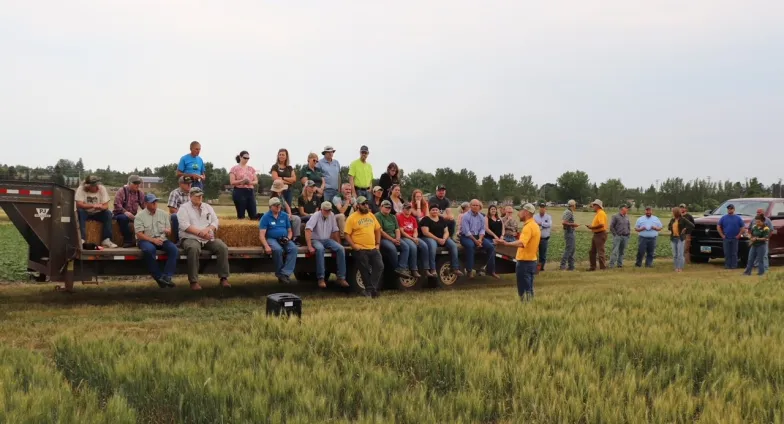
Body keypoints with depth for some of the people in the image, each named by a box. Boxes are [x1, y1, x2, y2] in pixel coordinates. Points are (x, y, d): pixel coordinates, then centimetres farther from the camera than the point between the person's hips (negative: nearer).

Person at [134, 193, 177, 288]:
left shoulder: (163, 214, 12)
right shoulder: (140, 216, 0)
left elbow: (169, 233, 13)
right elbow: (139, 234, -8)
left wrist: (168, 231, -13)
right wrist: (153, 240, -22)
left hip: (162, 239, 4)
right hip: (146, 240, -3)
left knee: (174, 249, -26)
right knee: (149, 250, -38)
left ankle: (167, 276, -29)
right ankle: (159, 277, -28)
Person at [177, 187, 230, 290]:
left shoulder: (208, 207, 18)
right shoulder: (184, 208, 3)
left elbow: (215, 222, 8)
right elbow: (184, 225, -11)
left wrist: (207, 230, -14)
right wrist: (200, 233, -19)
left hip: (208, 239, 5)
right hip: (190, 238, -5)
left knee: (223, 247, -21)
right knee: (193, 249, -39)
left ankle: (224, 278, -17)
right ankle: (193, 281, -34)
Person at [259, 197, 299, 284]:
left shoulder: (285, 215, 13)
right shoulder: (266, 217, 0)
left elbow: (289, 231, 17)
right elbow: (261, 235, -8)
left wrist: (288, 238, -7)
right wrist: (266, 246, -23)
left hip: (284, 240, 4)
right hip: (271, 239, -4)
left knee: (293, 248, -29)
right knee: (278, 250, -37)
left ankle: (285, 273, -31)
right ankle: (279, 274, -17)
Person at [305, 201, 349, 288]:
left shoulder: (332, 215, 2)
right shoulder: (316, 216, -14)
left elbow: (335, 231, 10)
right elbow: (308, 230, -24)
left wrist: (339, 244, 5)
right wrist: (310, 247, -32)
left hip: (327, 240, 5)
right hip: (316, 240, -5)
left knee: (341, 249, -20)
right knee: (320, 249, -38)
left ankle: (341, 278, -18)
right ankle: (321, 278, -35)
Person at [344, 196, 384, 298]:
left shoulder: (371, 215, 12)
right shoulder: (352, 218, -5)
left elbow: (378, 230, 18)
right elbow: (347, 235, -7)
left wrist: (378, 243, 8)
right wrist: (354, 246, -16)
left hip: (373, 248, 5)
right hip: (360, 250, -5)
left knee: (379, 266, -5)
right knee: (365, 270, 0)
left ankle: (370, 290, -3)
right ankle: (372, 289, 11)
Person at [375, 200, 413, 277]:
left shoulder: (392, 217, 18)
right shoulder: (378, 216, -5)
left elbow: (397, 230, 12)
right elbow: (380, 231, -13)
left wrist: (397, 239, -10)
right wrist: (392, 240, -15)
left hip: (394, 238, 7)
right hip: (383, 239, -7)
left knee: (405, 246, -17)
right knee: (392, 248, -34)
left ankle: (401, 268, -26)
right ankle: (396, 268, -15)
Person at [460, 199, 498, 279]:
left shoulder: (481, 217, 9)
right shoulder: (466, 216, -10)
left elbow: (482, 230, 6)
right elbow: (466, 231, -16)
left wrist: (480, 239, -13)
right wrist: (475, 241, -19)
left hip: (478, 237, 6)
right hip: (466, 237, -6)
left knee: (491, 246, -11)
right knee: (470, 245, -38)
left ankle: (491, 270, -3)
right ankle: (469, 270, -32)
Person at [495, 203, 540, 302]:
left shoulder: (528, 227, -20)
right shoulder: (534, 225, 13)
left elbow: (521, 243, -37)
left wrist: (506, 243, -50)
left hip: (525, 262, -10)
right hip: (531, 261, 10)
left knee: (523, 291, -4)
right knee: (529, 289, 13)